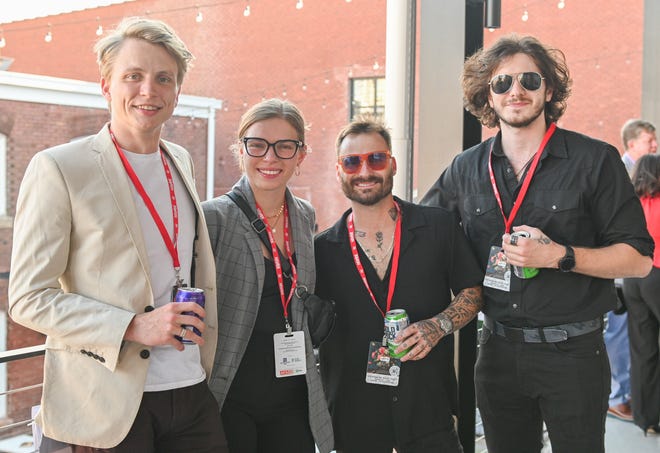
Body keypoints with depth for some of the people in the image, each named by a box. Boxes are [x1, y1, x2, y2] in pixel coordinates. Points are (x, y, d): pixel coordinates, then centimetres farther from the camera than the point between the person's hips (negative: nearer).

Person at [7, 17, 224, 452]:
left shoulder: (181, 161, 9)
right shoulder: (58, 168, -9)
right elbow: (29, 299, -11)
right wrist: (133, 327, -20)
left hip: (195, 394, 5)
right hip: (110, 404, -5)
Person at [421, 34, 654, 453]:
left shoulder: (595, 160, -6)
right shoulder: (467, 168, 4)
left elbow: (638, 259, -7)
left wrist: (559, 256, -21)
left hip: (572, 352, -3)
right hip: (497, 351, 4)